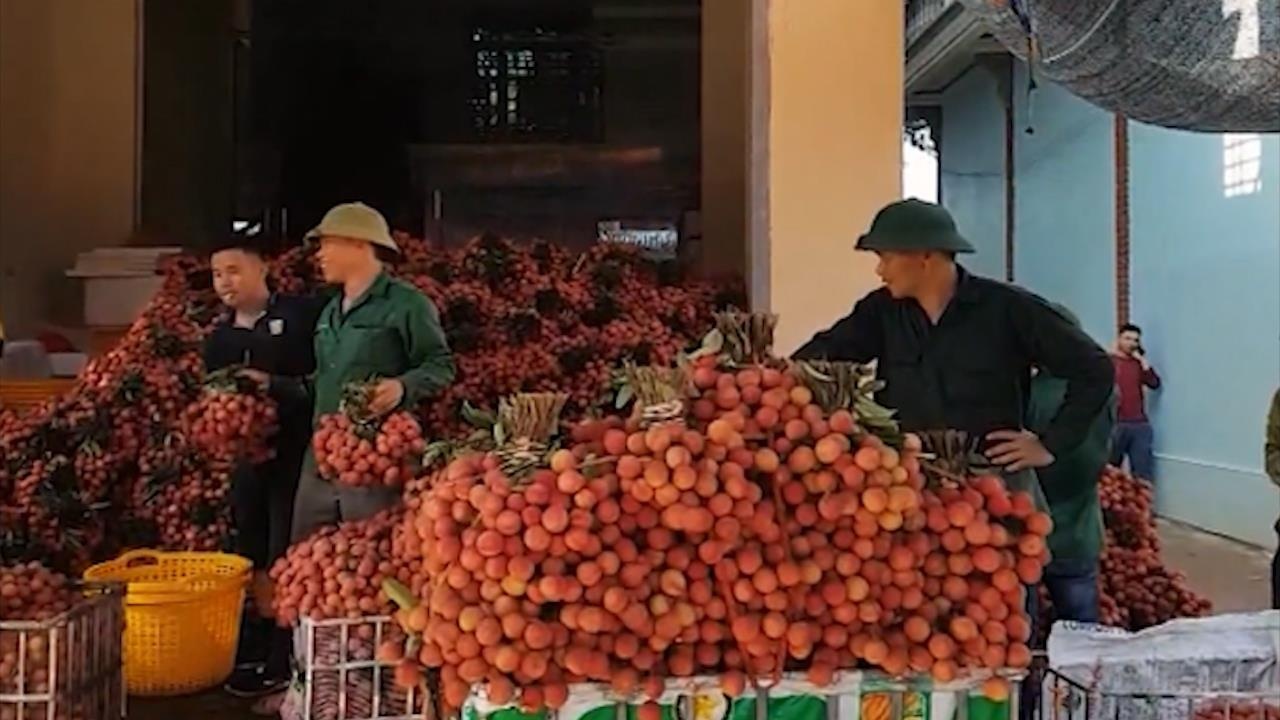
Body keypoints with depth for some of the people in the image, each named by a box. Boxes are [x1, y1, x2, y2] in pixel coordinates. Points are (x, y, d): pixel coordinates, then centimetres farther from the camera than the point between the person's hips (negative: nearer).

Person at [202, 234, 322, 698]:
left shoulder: (299, 316, -6)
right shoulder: (219, 337, 12)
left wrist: (275, 385, -19)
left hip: (293, 455, -6)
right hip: (244, 456, 6)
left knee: (285, 560, -3)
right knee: (251, 559, 14)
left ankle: (283, 662, 7)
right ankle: (255, 649, 27)